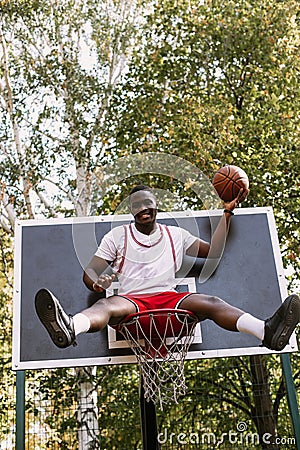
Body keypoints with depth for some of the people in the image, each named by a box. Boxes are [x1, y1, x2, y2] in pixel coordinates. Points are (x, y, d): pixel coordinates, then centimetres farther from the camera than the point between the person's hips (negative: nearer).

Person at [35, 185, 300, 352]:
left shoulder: (176, 235, 23)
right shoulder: (117, 235, 17)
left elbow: (213, 253, 20)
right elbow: (89, 271, 11)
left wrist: (227, 213, 16)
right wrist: (97, 283, -15)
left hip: (170, 299, 2)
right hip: (131, 300, -1)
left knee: (211, 303, -28)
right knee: (108, 305, -37)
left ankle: (267, 332, -52)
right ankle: (69, 329, -70)